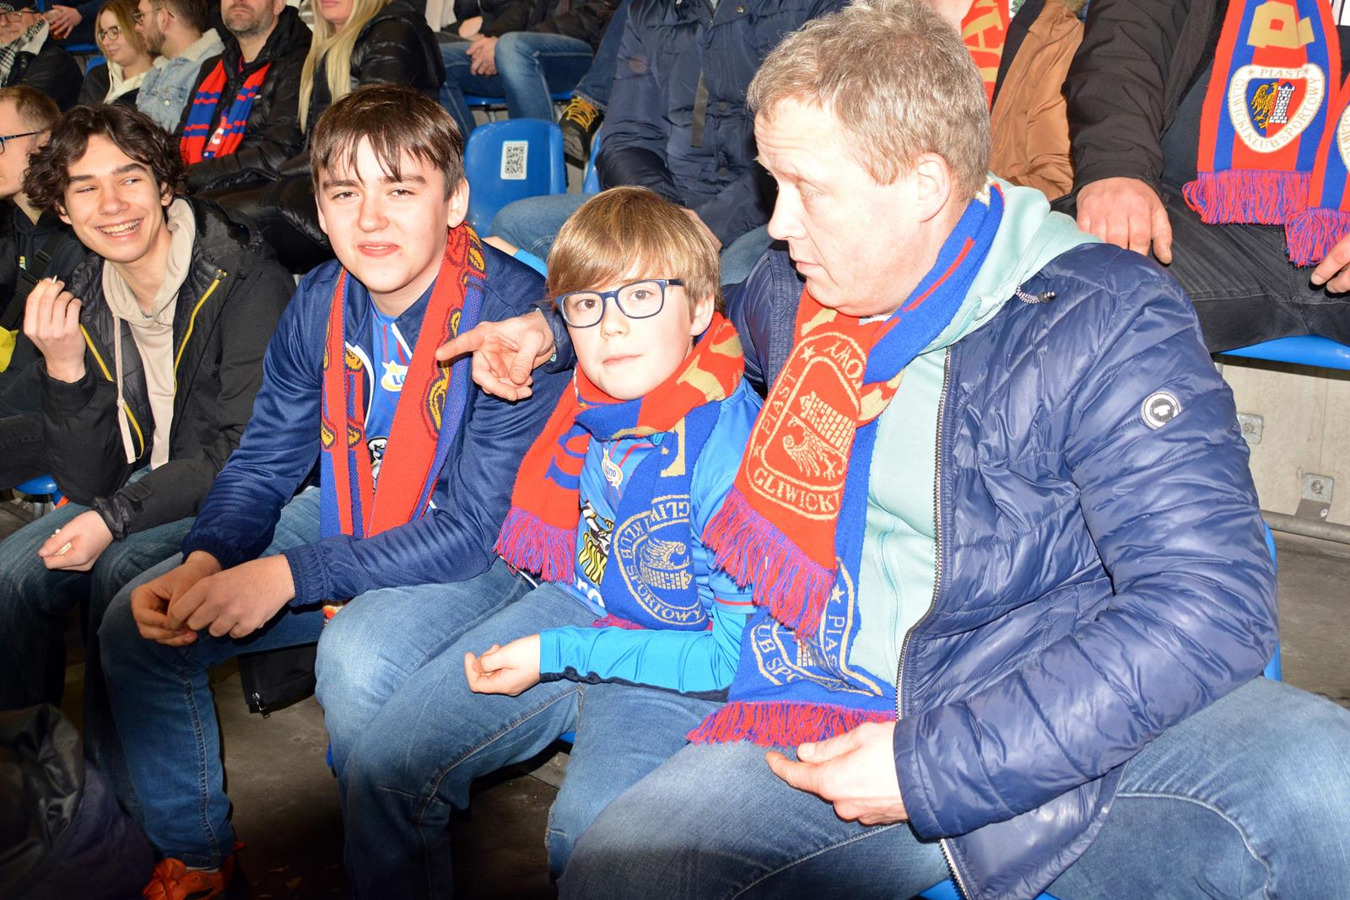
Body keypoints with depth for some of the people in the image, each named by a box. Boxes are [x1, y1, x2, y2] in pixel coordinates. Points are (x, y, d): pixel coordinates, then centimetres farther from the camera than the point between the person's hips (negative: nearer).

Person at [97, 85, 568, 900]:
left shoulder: (514, 313, -26)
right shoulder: (322, 304, -5)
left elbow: (474, 530, -27)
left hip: (488, 555, -6)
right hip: (346, 526, 7)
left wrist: (291, 576, -30)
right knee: (138, 625, -1)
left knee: (360, 653, -37)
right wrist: (206, 559, -18)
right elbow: (263, 462, 4)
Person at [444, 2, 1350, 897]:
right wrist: (558, 330, 26)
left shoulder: (1104, 323, -8)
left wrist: (937, 769, -21)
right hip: (831, 722, 4)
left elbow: (1208, 604, -18)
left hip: (1067, 728, -3)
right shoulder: (797, 290, 11)